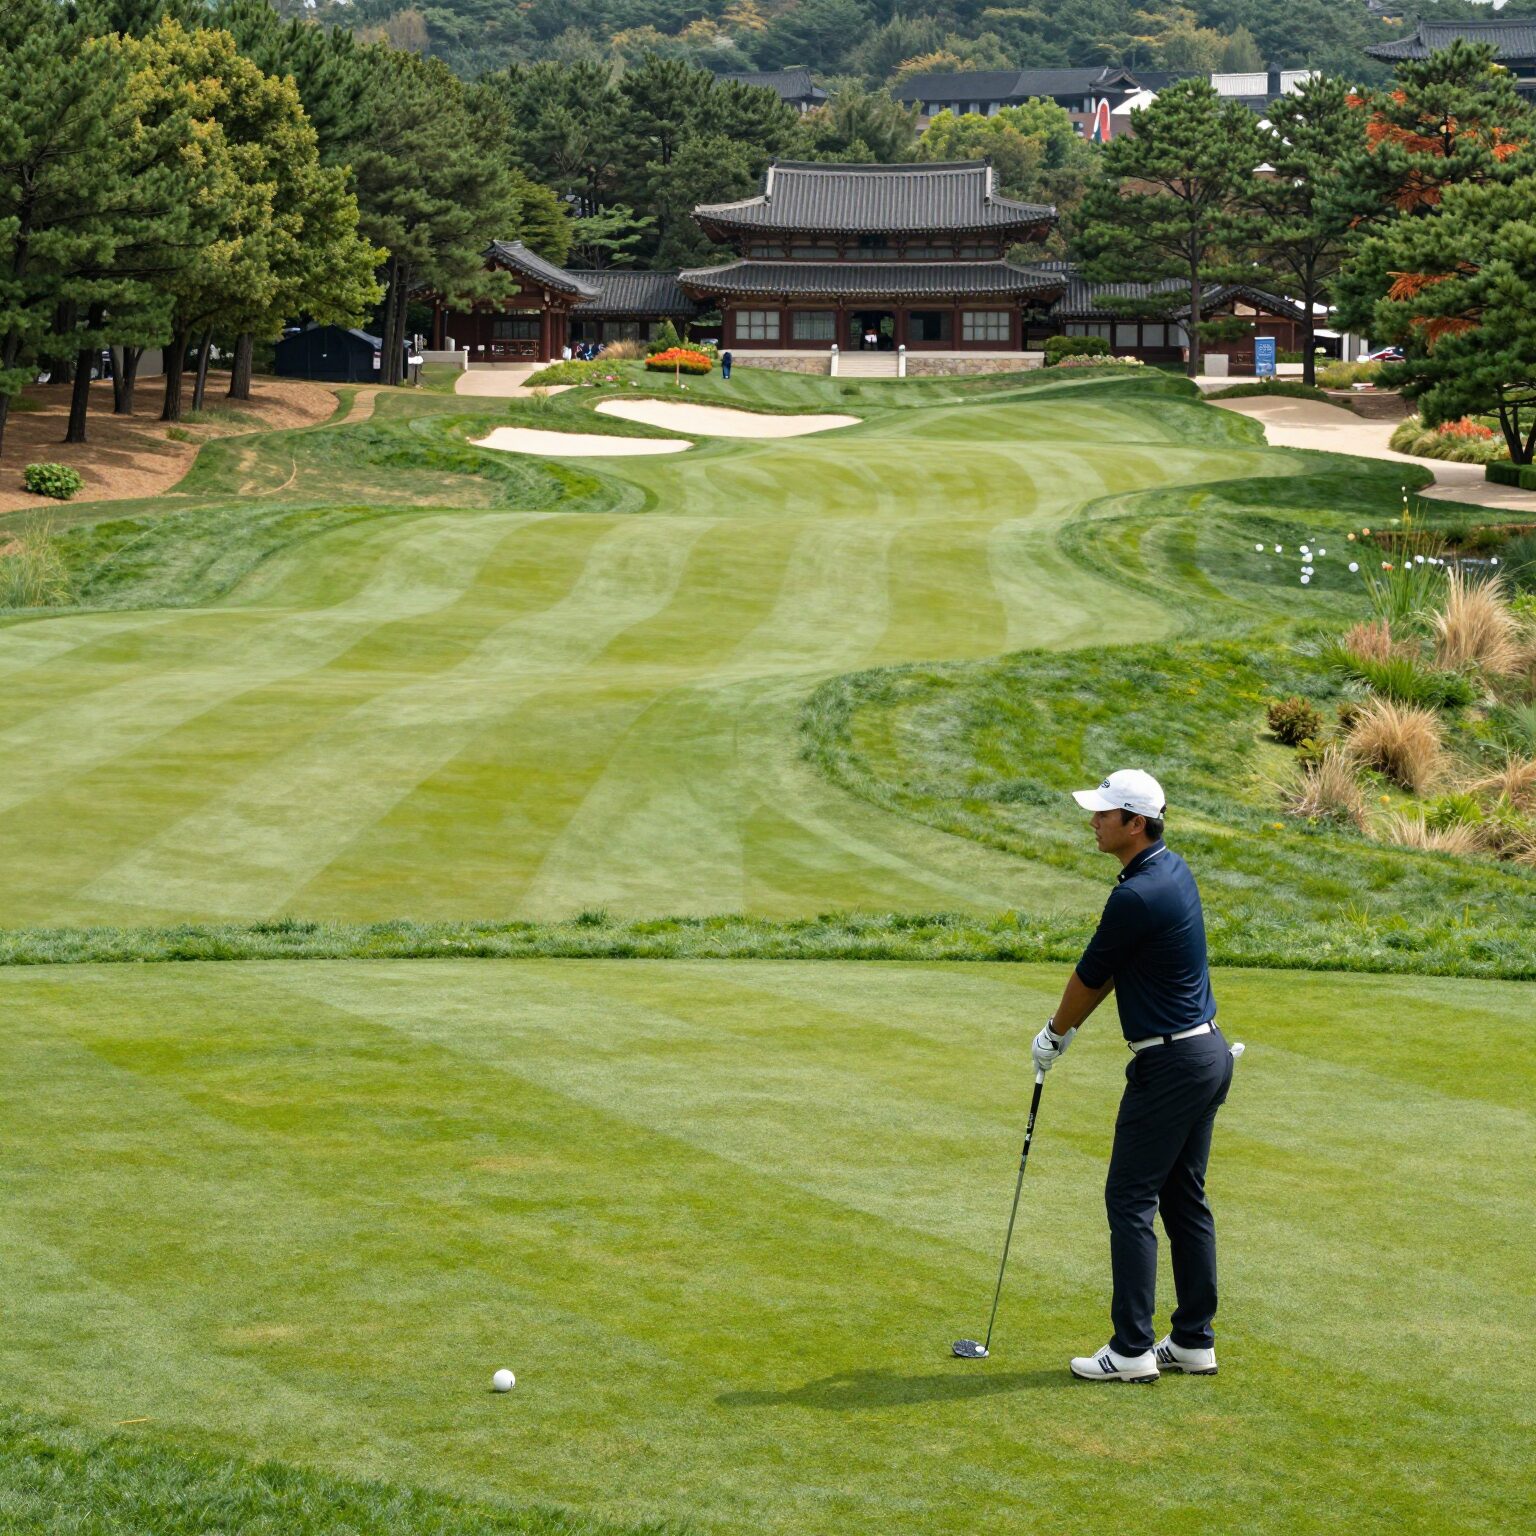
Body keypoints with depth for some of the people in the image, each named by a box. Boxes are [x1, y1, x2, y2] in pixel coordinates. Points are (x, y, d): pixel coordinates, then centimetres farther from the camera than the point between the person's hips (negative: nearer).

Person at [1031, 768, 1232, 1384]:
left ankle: (1132, 1350, -2)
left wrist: (1056, 1034, 9)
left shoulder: (1136, 897, -22)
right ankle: (1194, 1342, 16)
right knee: (1185, 1199, 12)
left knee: (1130, 1200, -4)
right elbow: (1107, 971, 17)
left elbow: (1090, 976, -8)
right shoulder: (1173, 869, 9)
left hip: (1170, 1066, -10)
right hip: (1209, 1053, 10)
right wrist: (1065, 1026, 20)